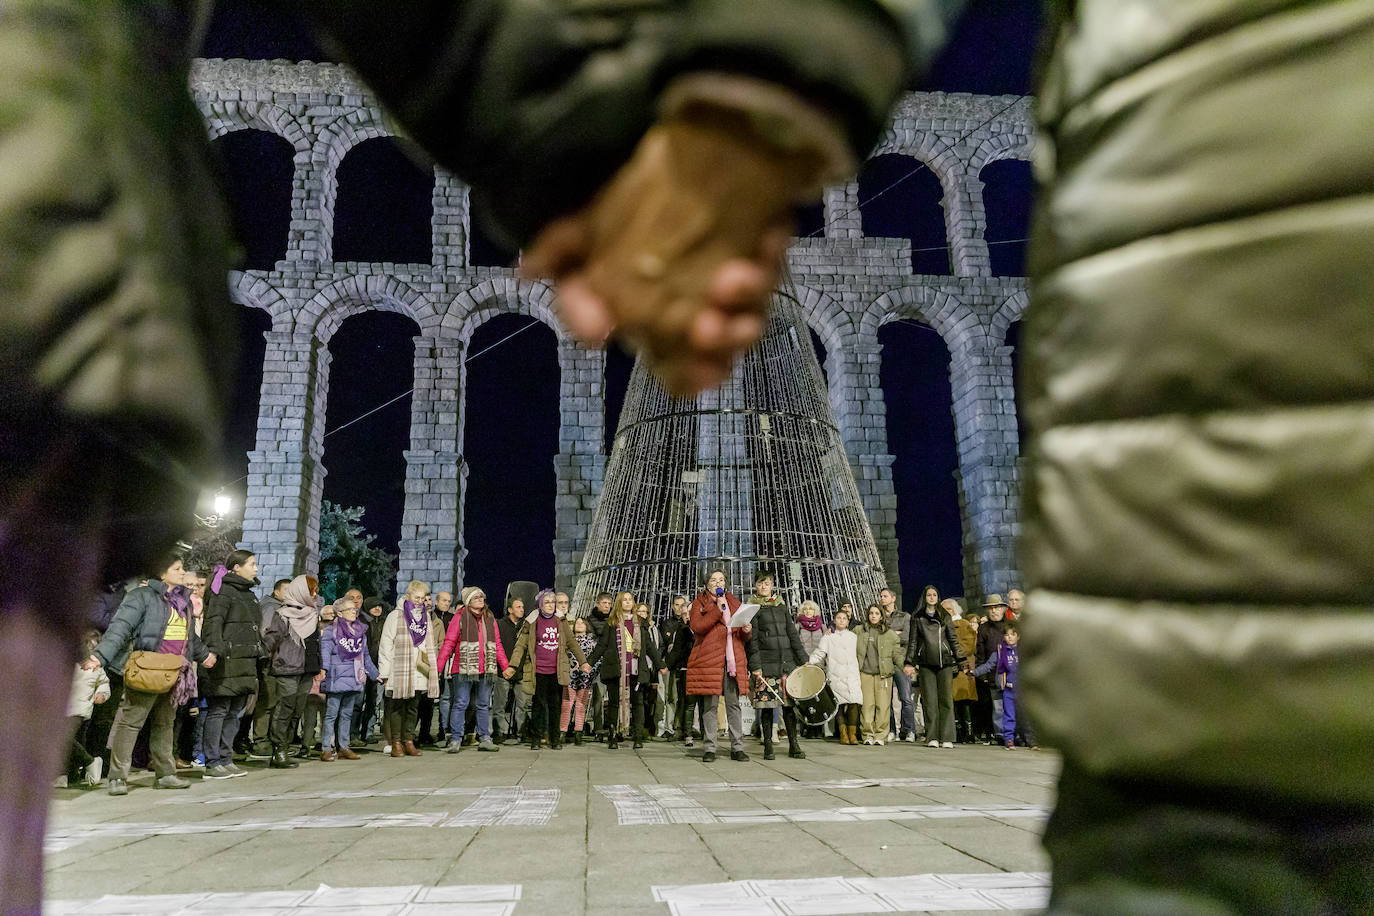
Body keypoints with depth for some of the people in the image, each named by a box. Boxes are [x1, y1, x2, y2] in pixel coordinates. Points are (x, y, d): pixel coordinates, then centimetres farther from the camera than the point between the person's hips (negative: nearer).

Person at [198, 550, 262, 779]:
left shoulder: (248, 595, 21)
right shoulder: (223, 592, -7)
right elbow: (213, 623, -16)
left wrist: (259, 653, 26)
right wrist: (216, 651, -27)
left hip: (245, 663, 9)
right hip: (227, 662, -9)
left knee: (235, 712, 11)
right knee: (219, 710, -5)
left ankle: (226, 760, 17)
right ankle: (212, 763, 0)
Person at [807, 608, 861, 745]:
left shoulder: (853, 636, 19)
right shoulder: (828, 637, 10)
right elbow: (819, 654, 2)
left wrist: (860, 675, 19)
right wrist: (807, 662, -13)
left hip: (852, 675, 2)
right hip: (836, 676, -2)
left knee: (854, 702, -13)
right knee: (840, 703, -6)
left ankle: (852, 733, -3)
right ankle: (843, 733, 7)